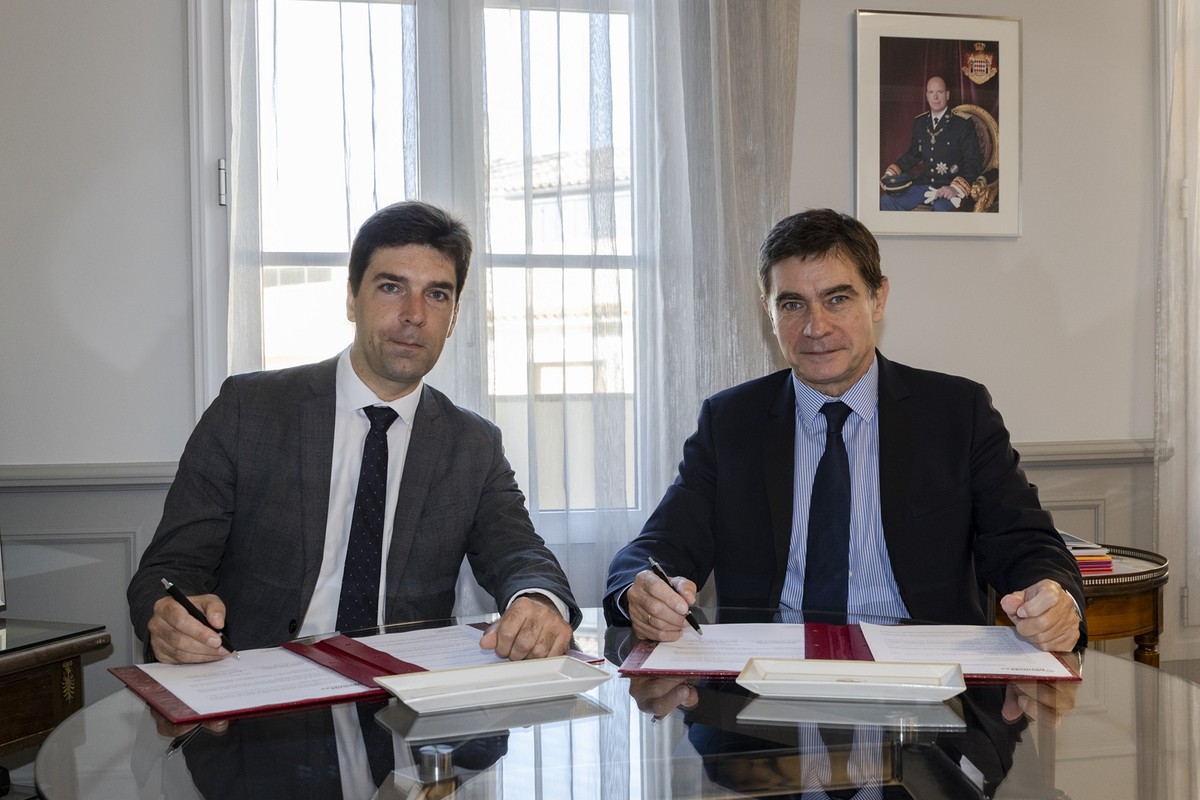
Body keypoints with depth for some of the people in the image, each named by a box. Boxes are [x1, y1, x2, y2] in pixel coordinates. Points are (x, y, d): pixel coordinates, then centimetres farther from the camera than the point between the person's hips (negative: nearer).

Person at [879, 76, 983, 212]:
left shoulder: (964, 125, -3)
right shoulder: (920, 123, 14)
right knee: (886, 200, -14)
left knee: (941, 208, -38)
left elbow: (974, 161, -6)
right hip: (924, 183, 6)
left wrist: (956, 188, -22)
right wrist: (890, 174, 12)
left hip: (948, 187, -5)